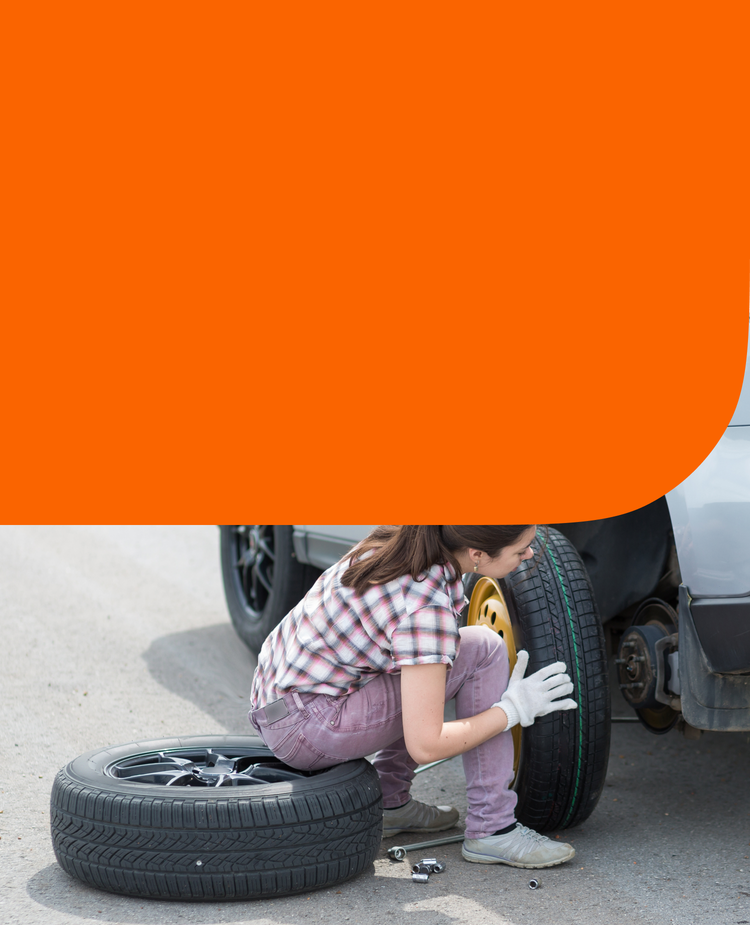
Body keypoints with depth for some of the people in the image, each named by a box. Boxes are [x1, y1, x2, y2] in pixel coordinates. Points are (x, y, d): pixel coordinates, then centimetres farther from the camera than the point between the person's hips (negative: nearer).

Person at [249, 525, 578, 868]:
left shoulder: (402, 542, -1)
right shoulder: (426, 608, -25)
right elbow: (424, 746, -23)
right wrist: (514, 709, -12)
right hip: (303, 729, -9)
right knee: (484, 650, -11)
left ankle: (389, 802, 21)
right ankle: (491, 829, -6)